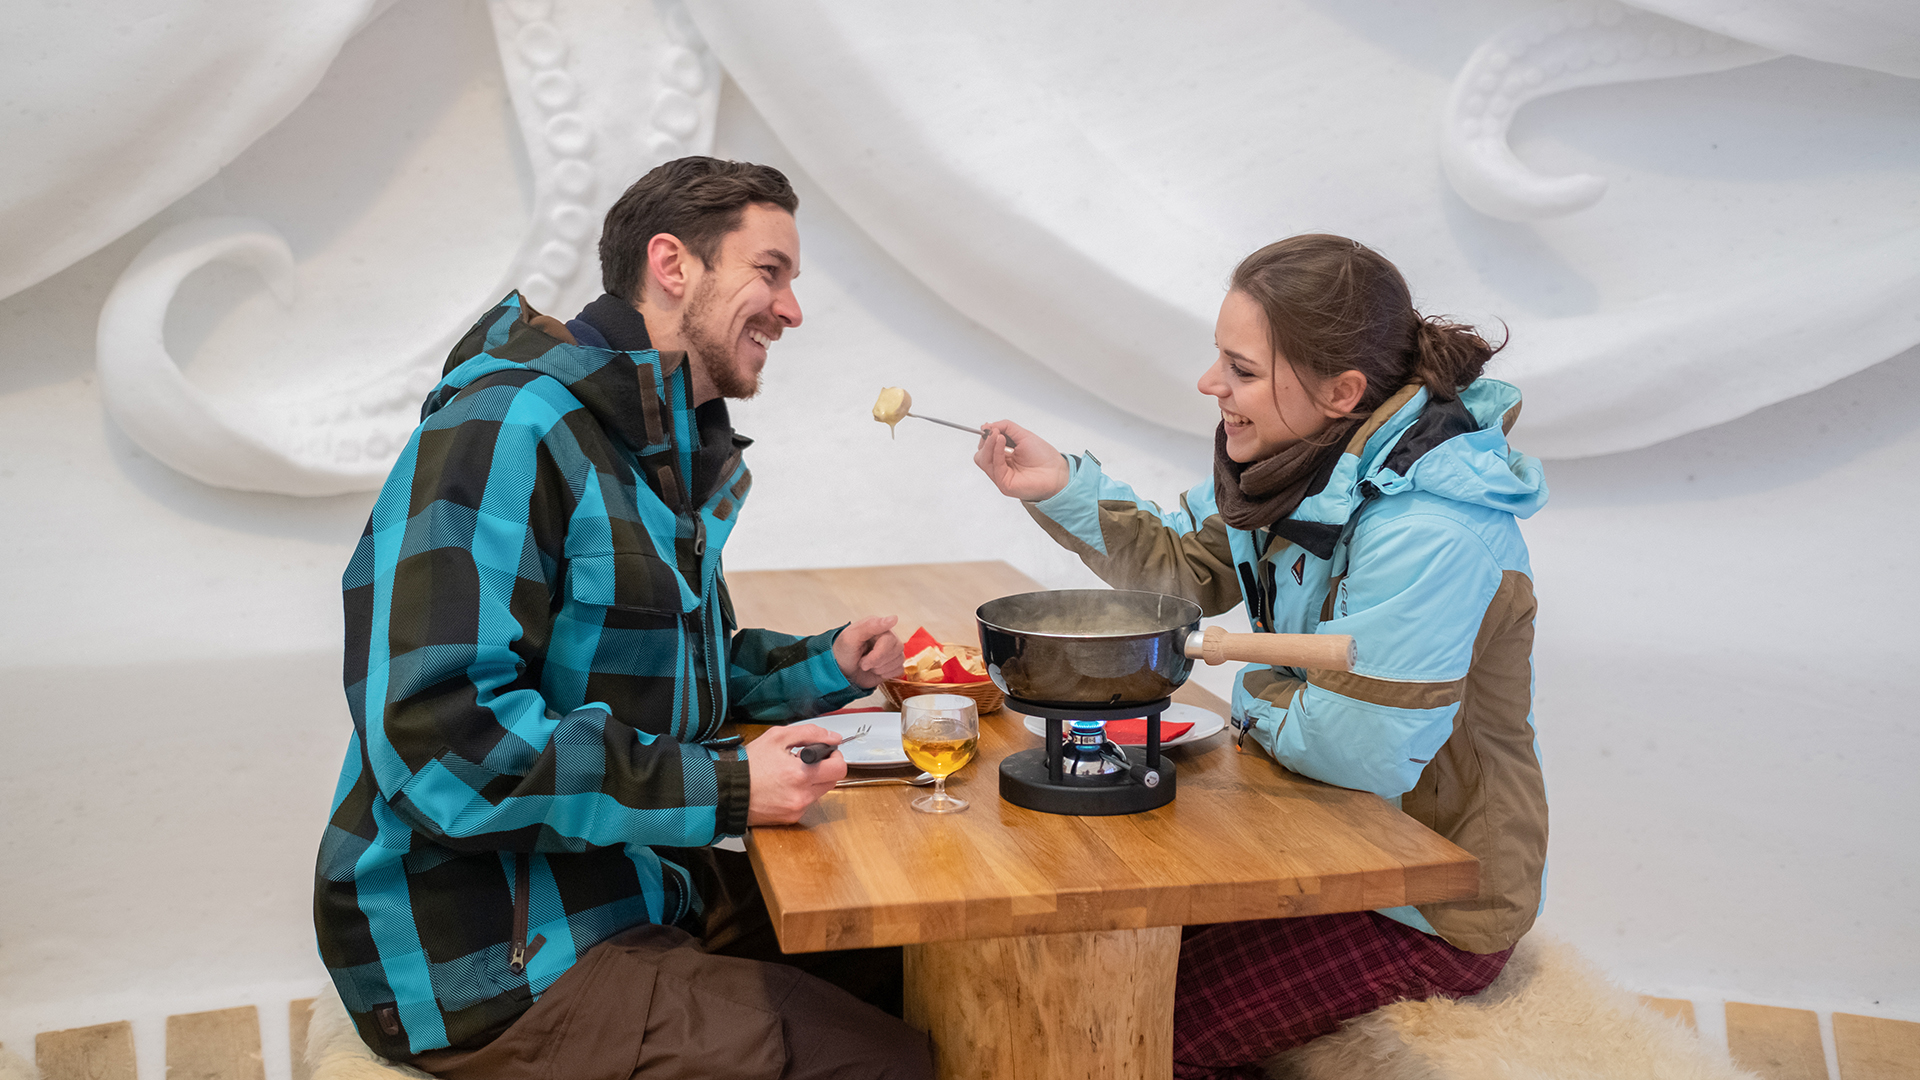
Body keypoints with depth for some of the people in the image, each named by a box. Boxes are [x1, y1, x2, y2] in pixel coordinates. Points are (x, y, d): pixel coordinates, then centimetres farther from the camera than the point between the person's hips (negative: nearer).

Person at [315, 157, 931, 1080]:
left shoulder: (675, 456, 12)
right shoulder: (507, 429, -20)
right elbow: (437, 735, -29)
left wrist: (821, 667, 7)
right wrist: (717, 793, -26)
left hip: (631, 891, 10)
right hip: (490, 964, -10)